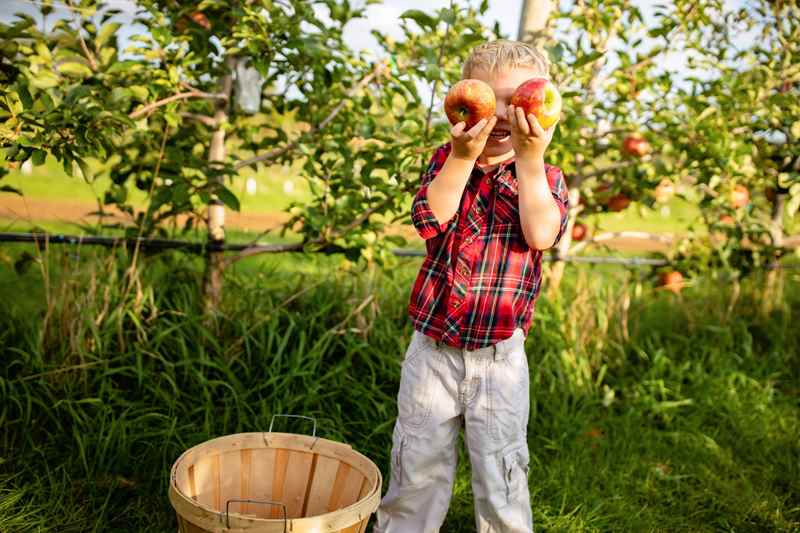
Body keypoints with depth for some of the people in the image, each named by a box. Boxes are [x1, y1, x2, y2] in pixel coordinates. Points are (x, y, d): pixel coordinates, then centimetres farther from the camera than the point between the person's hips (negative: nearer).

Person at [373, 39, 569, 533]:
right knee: (416, 469, 16)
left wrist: (530, 158, -24)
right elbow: (430, 221, -18)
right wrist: (463, 156, -24)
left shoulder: (546, 177, -2)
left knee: (502, 476, 9)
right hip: (433, 348, 1)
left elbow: (541, 235, -22)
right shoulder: (448, 160, 0)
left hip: (501, 356, -1)